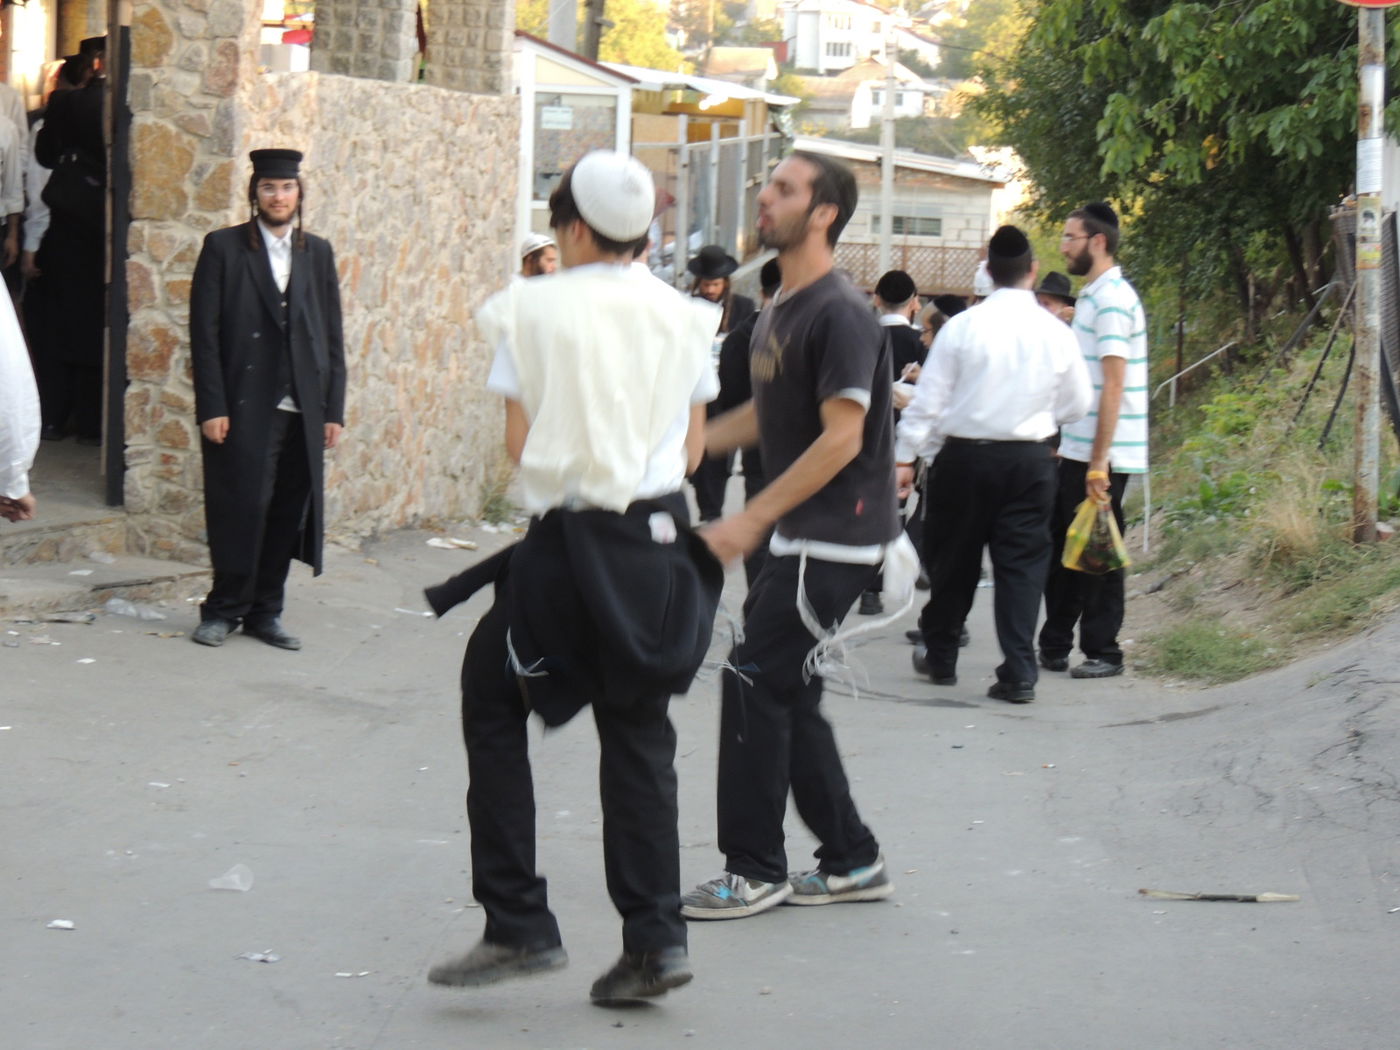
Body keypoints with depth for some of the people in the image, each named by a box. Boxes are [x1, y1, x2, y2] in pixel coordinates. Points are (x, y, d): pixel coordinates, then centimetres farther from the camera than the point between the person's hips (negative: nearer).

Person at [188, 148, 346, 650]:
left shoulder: (317, 252, 12)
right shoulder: (224, 247, 1)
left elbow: (332, 336, 11)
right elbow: (205, 333, -3)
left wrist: (333, 409, 5)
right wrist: (212, 407, -10)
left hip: (302, 409, 4)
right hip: (243, 406, -4)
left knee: (288, 512, 4)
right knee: (242, 508, -4)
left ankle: (264, 612, 14)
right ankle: (224, 609, 10)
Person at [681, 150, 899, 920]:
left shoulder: (840, 315, -17)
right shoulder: (779, 311, 12)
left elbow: (841, 438, -23)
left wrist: (751, 519, -23)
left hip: (836, 538, -9)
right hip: (799, 537, 9)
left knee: (756, 685, -9)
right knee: (788, 697, 11)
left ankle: (755, 871, 0)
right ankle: (852, 862, 20)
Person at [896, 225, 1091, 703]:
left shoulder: (962, 327, -9)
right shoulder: (1056, 333, -4)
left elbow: (928, 398, -6)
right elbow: (1078, 405, 7)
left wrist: (905, 456, 1)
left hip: (966, 456, -1)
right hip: (1031, 459, 1)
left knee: (953, 558, 13)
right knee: (1022, 563, 3)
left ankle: (941, 657, 27)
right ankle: (1019, 674, -3)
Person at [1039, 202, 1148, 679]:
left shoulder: (1112, 299, -15)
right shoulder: (1092, 295, 15)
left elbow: (1113, 386, -20)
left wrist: (1099, 463, -22)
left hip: (1102, 454, -9)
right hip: (1077, 449, 9)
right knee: (1062, 545, 13)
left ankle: (1103, 653, 6)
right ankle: (1054, 646, 20)